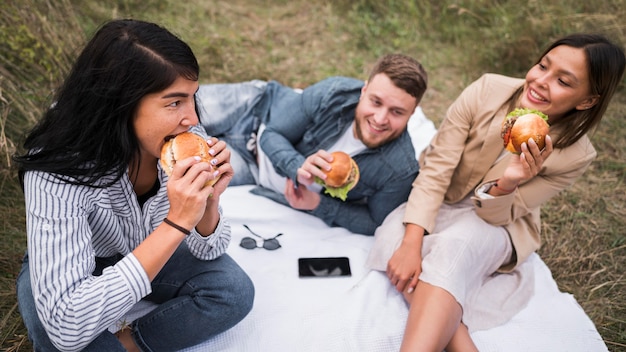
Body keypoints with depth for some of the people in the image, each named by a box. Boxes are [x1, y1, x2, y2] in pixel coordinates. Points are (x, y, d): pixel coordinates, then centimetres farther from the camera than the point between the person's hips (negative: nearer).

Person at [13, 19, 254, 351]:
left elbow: (206, 250, -13)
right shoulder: (58, 170, -35)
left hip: (153, 254, 3)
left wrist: (208, 202, -35)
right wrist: (176, 223, -46)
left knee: (234, 290, -20)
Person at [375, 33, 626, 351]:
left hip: (495, 226, -1)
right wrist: (412, 243, -28)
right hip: (435, 205, 2)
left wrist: (507, 185, -37)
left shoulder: (575, 156, -17)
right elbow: (436, 169, -19)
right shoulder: (488, 90, -18)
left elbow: (496, 216, -13)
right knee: (394, 235, -30)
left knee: (454, 245, -36)